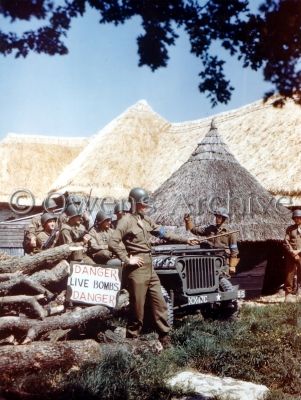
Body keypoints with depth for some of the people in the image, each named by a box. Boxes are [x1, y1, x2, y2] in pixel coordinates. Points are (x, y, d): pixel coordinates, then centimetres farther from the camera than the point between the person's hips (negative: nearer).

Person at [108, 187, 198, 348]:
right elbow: (112, 243, -20)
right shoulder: (126, 221, -11)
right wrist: (127, 260, -18)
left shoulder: (146, 219, 13)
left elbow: (164, 233, 18)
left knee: (160, 304, 10)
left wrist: (186, 240, 16)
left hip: (149, 268, 8)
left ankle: (165, 338, 19)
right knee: (137, 310, 0)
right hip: (136, 270, -8)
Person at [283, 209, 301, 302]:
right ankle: (288, 294, 4)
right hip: (291, 255, 0)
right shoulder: (290, 229, 9)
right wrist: (292, 251, -12)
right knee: (289, 274, -1)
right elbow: (286, 241, 1)